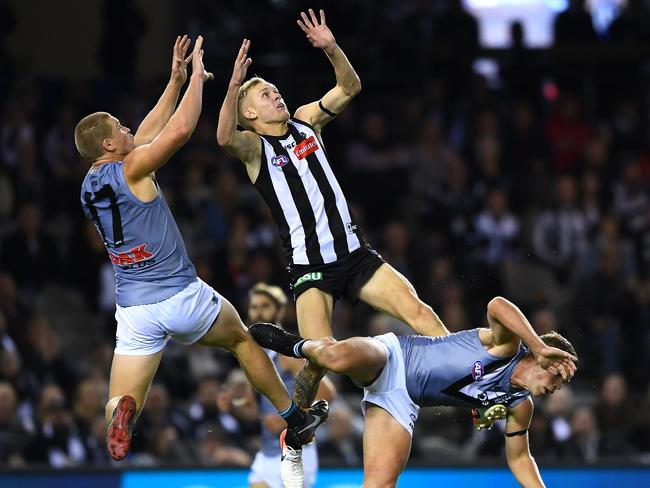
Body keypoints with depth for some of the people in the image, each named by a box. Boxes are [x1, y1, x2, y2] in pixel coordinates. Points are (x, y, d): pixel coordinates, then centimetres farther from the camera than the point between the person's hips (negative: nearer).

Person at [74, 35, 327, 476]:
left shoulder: (89, 187, 11)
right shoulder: (131, 169, -10)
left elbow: (144, 137, 21)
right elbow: (181, 129, -20)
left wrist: (175, 82, 21)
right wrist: (196, 78, -4)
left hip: (133, 310, 4)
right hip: (181, 295, -4)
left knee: (122, 402, 1)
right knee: (242, 339, 24)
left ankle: (120, 412, -37)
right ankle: (296, 420, 34)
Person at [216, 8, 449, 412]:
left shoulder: (305, 122, 12)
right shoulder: (254, 146, -3)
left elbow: (350, 88, 9)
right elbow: (225, 137, -26)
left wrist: (331, 48, -8)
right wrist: (234, 85, -39)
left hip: (355, 253, 4)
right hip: (310, 267, -4)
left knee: (418, 311, -11)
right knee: (319, 359, -17)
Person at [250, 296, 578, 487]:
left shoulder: (519, 406, 6)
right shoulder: (506, 345, -15)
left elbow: (518, 457, 16)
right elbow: (497, 306, -37)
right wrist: (540, 348, -42)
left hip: (403, 403, 7)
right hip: (391, 358, -7)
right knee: (339, 358, -41)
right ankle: (300, 347, -5)